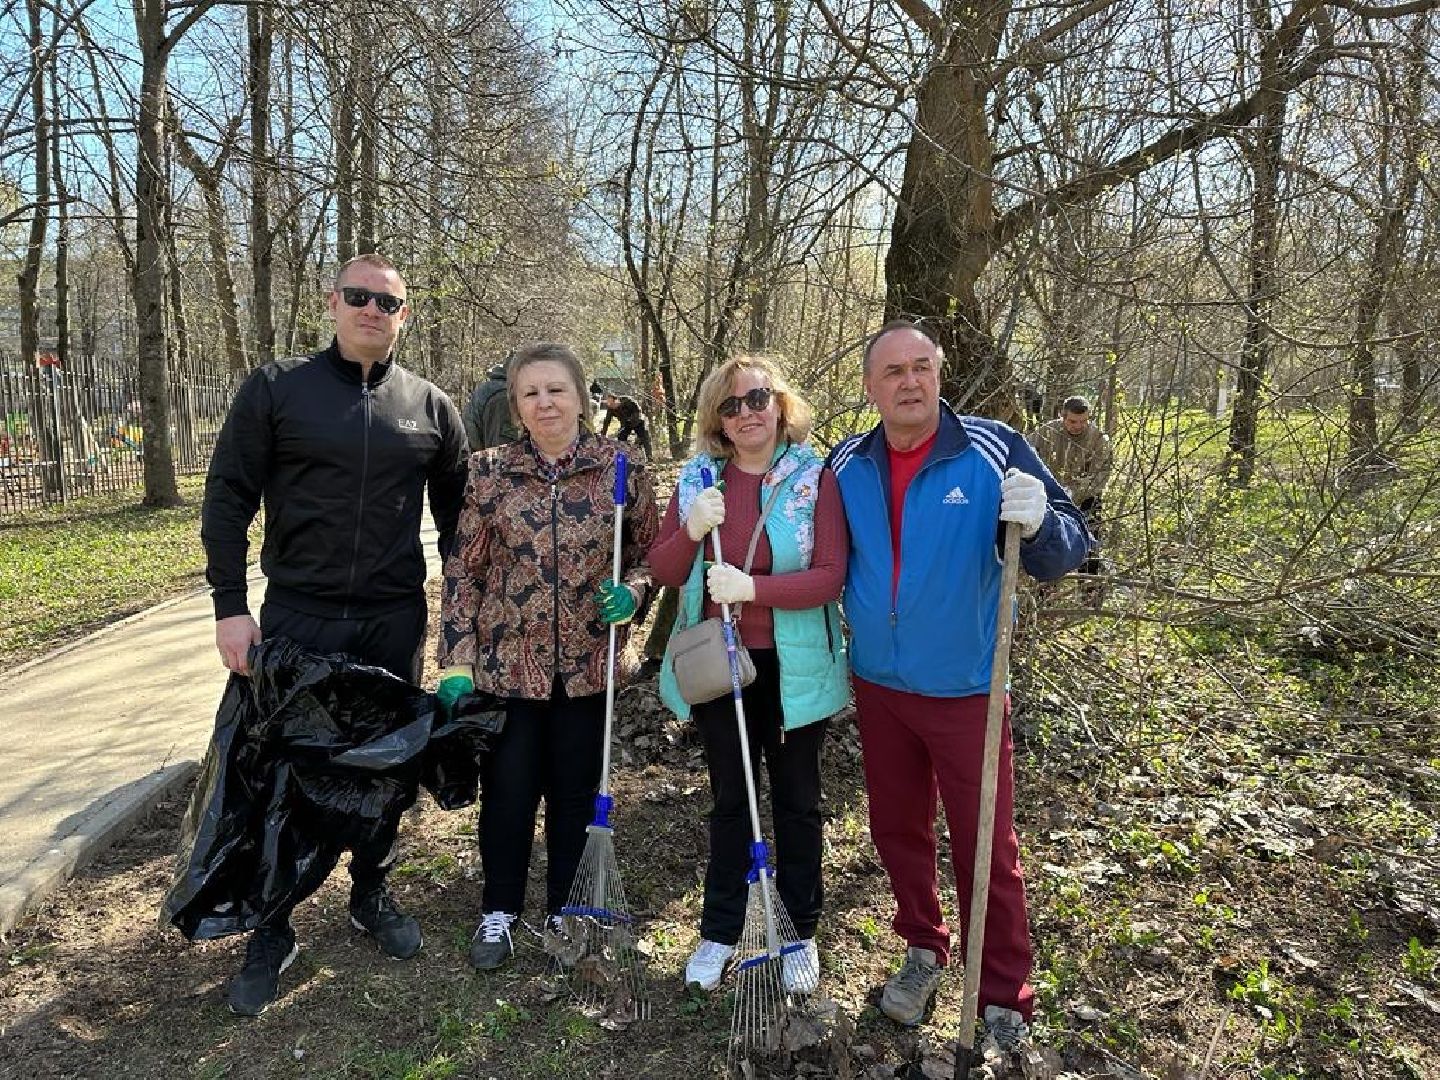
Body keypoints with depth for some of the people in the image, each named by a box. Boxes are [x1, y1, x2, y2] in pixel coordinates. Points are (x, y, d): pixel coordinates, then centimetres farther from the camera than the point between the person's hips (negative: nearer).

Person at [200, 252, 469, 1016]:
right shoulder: (276, 388, -2)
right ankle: (271, 931, 23)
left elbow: (455, 513, 10)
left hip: (395, 621, 2)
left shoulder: (429, 406, 4)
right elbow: (228, 498, -3)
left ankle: (371, 894, 34)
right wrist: (230, 607, -9)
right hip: (298, 617, -1)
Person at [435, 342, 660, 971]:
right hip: (507, 663, 0)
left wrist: (630, 591, -15)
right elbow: (463, 570, 0)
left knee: (575, 793, 14)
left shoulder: (623, 469, -4)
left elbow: (650, 554, 7)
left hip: (588, 666, 0)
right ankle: (499, 911, 34)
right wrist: (456, 662, -4)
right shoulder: (490, 471, -3)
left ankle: (564, 910, 36)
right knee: (507, 792, 10)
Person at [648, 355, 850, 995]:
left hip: (793, 668, -2)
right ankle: (720, 932, 32)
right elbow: (662, 571, 0)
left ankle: (800, 934, 32)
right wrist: (691, 531, -19)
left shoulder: (814, 478, -9)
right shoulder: (698, 478, 1)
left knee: (797, 802, 14)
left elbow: (831, 576, -16)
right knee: (728, 801, 17)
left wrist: (753, 587, -28)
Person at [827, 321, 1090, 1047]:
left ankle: (1004, 1002, 25)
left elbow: (1068, 549, -13)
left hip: (964, 689, -4)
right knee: (896, 831, 19)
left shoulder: (993, 452, -13)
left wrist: (1038, 522, -34)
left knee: (986, 850, 6)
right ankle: (923, 949, 42)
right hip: (878, 686, 4)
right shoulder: (847, 465, -1)